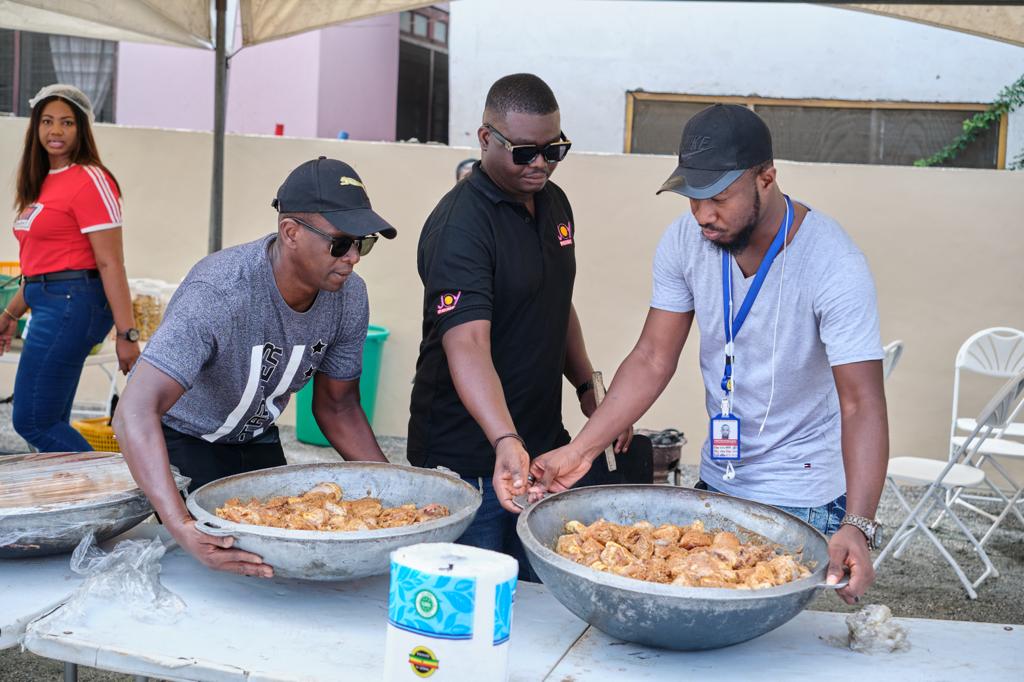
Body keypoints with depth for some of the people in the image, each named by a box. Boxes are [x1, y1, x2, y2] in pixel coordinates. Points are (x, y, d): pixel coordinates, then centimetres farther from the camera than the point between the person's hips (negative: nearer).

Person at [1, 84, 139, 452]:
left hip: (72, 304, -9)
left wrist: (127, 334, -19)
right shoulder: (43, 183, 17)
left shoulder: (90, 180, -11)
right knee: (50, 424, 10)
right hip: (49, 305, 9)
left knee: (32, 421, -8)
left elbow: (110, 263, -16)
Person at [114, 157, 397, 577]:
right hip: (179, 435, -6)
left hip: (256, 438, 6)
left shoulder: (349, 297, -18)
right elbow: (135, 412, -48)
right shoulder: (219, 293, -39)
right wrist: (182, 528, -59)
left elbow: (337, 407, -4)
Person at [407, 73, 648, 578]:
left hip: (543, 442, 8)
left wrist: (588, 389, 16)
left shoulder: (554, 203, 7)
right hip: (470, 457, -8)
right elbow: (467, 342, -32)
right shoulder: (460, 224, -20)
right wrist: (506, 442, -44)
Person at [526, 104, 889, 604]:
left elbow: (861, 403, -30)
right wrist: (580, 449, -15)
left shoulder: (835, 266, -25)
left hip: (804, 499, -5)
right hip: (716, 479, 5)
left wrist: (857, 525, -43)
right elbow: (653, 359, -6)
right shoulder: (685, 241, -10)